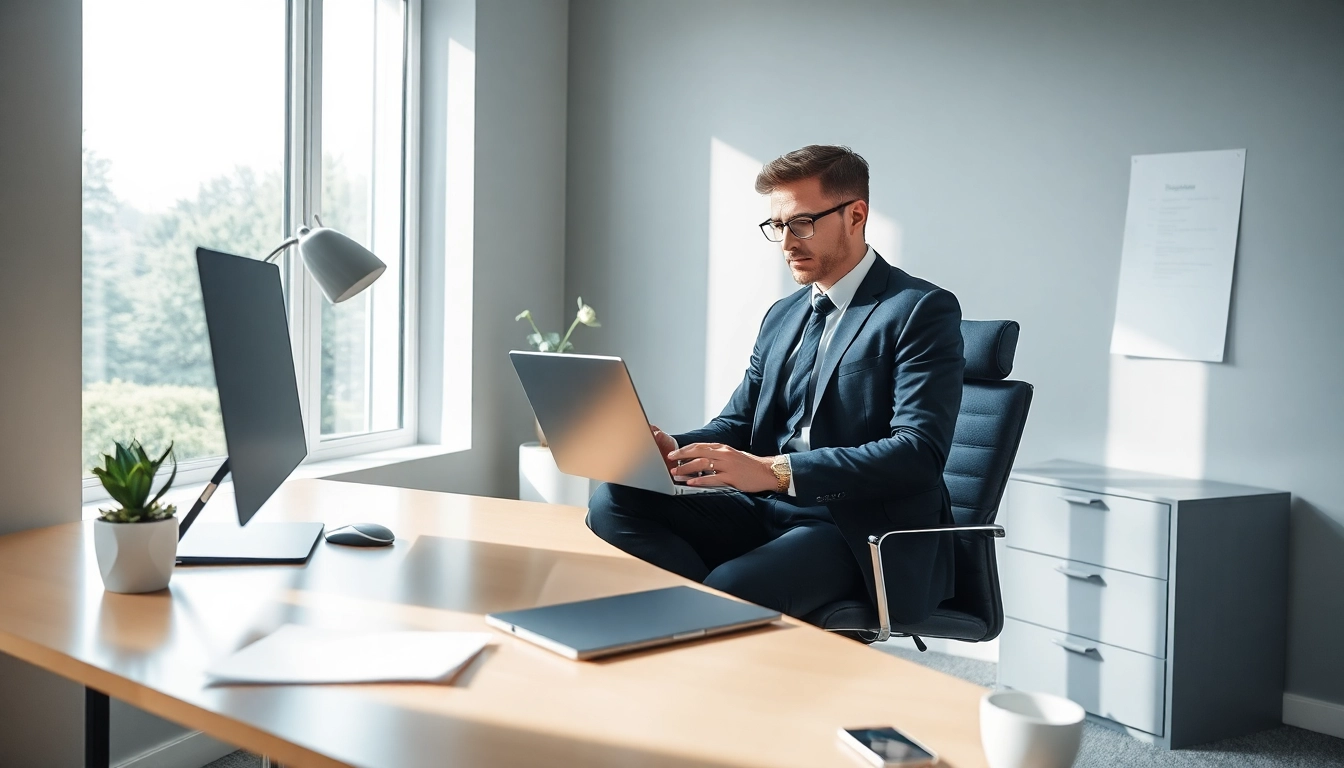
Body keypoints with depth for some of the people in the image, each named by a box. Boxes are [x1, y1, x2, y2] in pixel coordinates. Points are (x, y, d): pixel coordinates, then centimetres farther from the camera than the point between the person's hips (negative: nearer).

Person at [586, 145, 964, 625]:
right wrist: (673, 449, -7)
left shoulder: (922, 310, -6)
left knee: (729, 594, -36)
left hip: (866, 533, -8)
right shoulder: (783, 316, 18)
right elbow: (737, 422, 17)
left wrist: (775, 470, -28)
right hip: (769, 512, 8)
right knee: (614, 503, -14)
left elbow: (918, 452, -18)